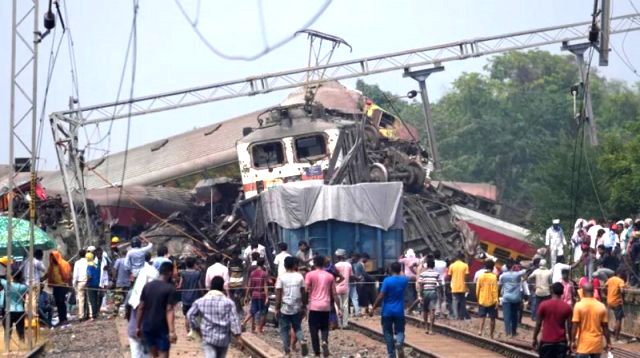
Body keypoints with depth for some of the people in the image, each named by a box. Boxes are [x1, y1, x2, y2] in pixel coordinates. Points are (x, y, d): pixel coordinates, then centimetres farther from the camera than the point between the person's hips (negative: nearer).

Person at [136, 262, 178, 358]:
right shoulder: (170, 289, -11)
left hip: (147, 327, 5)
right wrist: (172, 331, -21)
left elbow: (140, 308, 5)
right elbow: (169, 311, -18)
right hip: (162, 328, -5)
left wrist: (138, 327, 12)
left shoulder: (147, 286, 4)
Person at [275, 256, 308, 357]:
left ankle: (287, 350, 7)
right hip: (297, 308, 2)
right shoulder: (299, 277, 0)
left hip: (285, 308, -2)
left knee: (284, 329, 9)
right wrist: (304, 307, 12)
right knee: (297, 327, 16)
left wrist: (277, 308, -3)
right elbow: (303, 293, 3)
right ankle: (302, 341, -10)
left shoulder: (281, 277, -8)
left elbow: (278, 294, -9)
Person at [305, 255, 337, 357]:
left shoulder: (310, 274, -3)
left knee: (314, 330, 6)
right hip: (326, 306, 3)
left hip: (314, 306, -3)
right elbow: (334, 294, 9)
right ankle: (325, 341, -15)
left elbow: (306, 290, -11)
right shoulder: (330, 276, 7)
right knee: (324, 328, 15)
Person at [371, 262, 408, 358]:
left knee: (388, 333, 8)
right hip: (399, 312, 3)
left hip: (387, 312, -3)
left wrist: (373, 309, -9)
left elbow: (380, 296, -15)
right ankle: (399, 342, -25)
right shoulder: (404, 280, 0)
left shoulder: (387, 280, -13)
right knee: (400, 331, 9)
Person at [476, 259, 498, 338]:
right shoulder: (493, 277, -11)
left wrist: (478, 298, 17)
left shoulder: (481, 276, 0)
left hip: (482, 301, 3)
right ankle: (491, 335, 10)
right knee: (492, 319, 8)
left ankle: (480, 331, -14)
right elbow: (494, 290, -14)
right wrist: (496, 301, -11)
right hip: (491, 301, -3)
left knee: (483, 318, 8)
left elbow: (477, 289, 4)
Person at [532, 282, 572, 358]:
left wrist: (535, 339, 8)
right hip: (561, 342, 1)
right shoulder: (567, 307, -4)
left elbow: (538, 324, -3)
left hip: (546, 341, -1)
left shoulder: (544, 305, -7)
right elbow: (569, 326, 0)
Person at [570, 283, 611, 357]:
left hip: (583, 344, -3)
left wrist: (573, 341, -3)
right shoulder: (601, 306, -1)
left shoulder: (579, 306, -10)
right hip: (597, 345, 3)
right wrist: (608, 343, 10)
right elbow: (605, 327, 2)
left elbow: (575, 326, -11)